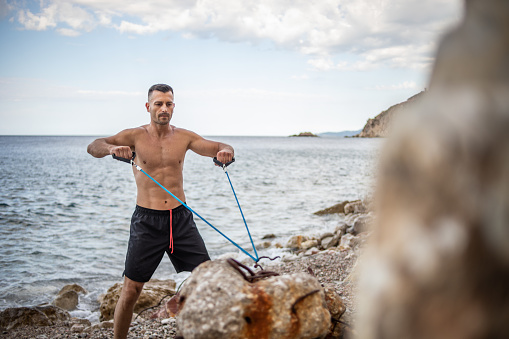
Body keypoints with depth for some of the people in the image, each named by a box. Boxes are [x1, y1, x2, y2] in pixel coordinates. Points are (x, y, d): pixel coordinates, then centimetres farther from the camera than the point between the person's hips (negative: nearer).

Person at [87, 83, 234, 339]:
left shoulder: (184, 137, 5)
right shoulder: (135, 136, -2)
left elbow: (218, 147, 5)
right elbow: (93, 147, -13)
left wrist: (225, 151, -21)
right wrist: (112, 148, -37)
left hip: (181, 219, 3)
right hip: (147, 220, -2)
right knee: (131, 288, -2)